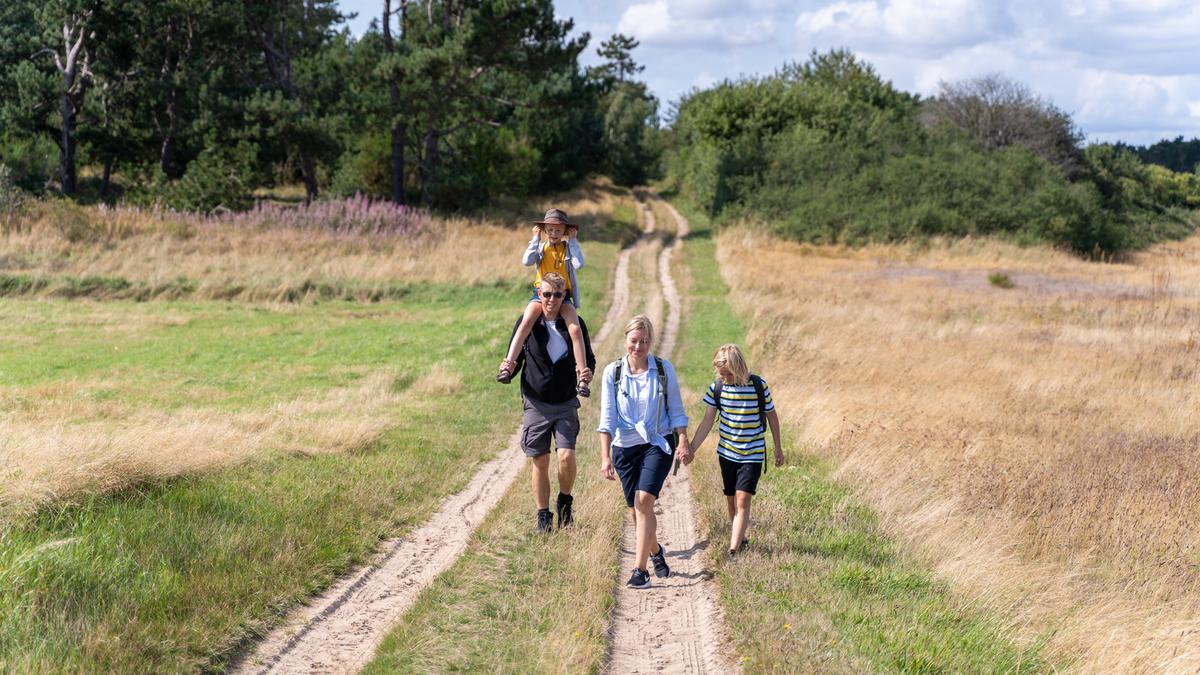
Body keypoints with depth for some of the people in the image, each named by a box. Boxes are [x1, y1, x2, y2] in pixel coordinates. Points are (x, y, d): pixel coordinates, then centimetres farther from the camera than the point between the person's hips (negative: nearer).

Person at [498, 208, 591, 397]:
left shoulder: (568, 248, 9)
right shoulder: (540, 247, 12)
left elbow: (579, 263, -12)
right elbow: (527, 261, -9)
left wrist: (573, 240, -3)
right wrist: (536, 239, -2)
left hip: (563, 296, 0)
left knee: (575, 329, -23)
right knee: (526, 323, -27)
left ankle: (582, 378, -21)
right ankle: (507, 366, -33)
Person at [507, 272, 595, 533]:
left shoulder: (575, 324, -1)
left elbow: (589, 357, 7)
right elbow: (515, 359, 5)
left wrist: (588, 371, -16)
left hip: (566, 404, 0)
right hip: (536, 404, 0)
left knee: (567, 456, -14)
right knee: (540, 462, 4)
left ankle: (565, 502, 13)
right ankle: (543, 518, 16)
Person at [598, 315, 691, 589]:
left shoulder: (663, 369, -1)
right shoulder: (613, 372, -2)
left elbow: (676, 410, 5)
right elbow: (607, 418, -4)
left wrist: (683, 442, -5)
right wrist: (605, 457, -10)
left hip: (658, 444, -2)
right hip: (625, 446, 2)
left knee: (643, 500, -20)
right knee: (636, 509, 6)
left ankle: (640, 569, -20)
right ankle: (656, 552, 36)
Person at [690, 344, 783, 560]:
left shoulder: (759, 386, -13)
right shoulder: (717, 387, -6)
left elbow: (771, 415, 1)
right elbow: (707, 421, -1)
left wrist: (778, 448, 8)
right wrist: (691, 449, -8)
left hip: (753, 454, -4)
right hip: (727, 453, 4)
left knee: (742, 500, -14)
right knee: (731, 499, 13)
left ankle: (733, 551, -18)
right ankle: (740, 538, 34)